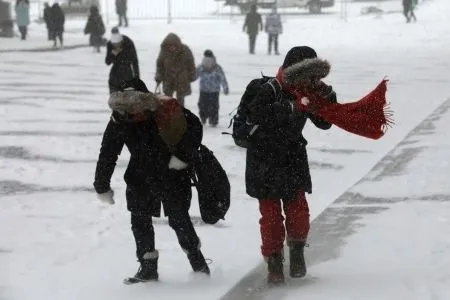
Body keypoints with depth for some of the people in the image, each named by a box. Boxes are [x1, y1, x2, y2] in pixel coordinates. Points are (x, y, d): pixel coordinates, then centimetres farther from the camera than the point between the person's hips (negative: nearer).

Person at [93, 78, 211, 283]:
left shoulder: (166, 109, -20)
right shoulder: (119, 122, -10)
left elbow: (194, 128, -10)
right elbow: (107, 155, -1)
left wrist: (182, 156, -19)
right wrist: (102, 186, 1)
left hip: (172, 176, -4)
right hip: (141, 178, 4)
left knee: (179, 219, 2)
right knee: (139, 220, 5)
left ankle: (197, 260, 20)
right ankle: (148, 268, 17)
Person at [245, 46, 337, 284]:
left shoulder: (308, 93, -1)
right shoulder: (270, 90, -21)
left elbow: (324, 123, 5)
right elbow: (255, 114, -39)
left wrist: (328, 97, -12)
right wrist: (291, 108, -44)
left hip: (293, 159, 5)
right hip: (265, 160, -5)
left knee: (298, 210, 4)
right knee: (271, 213, -1)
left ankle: (297, 251, 27)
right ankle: (274, 260, 12)